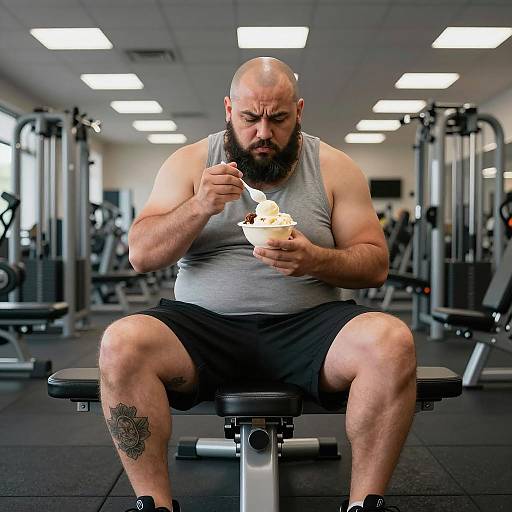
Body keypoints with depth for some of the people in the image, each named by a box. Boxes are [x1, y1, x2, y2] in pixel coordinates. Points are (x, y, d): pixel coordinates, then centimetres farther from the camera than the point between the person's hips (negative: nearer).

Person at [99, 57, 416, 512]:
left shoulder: (333, 167, 8)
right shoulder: (189, 162, 8)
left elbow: (375, 265, 4)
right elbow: (141, 255, 2)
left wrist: (315, 260, -17)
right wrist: (199, 207, -16)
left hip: (307, 323, 0)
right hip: (205, 323, 1)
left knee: (392, 342, -29)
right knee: (121, 345, -28)